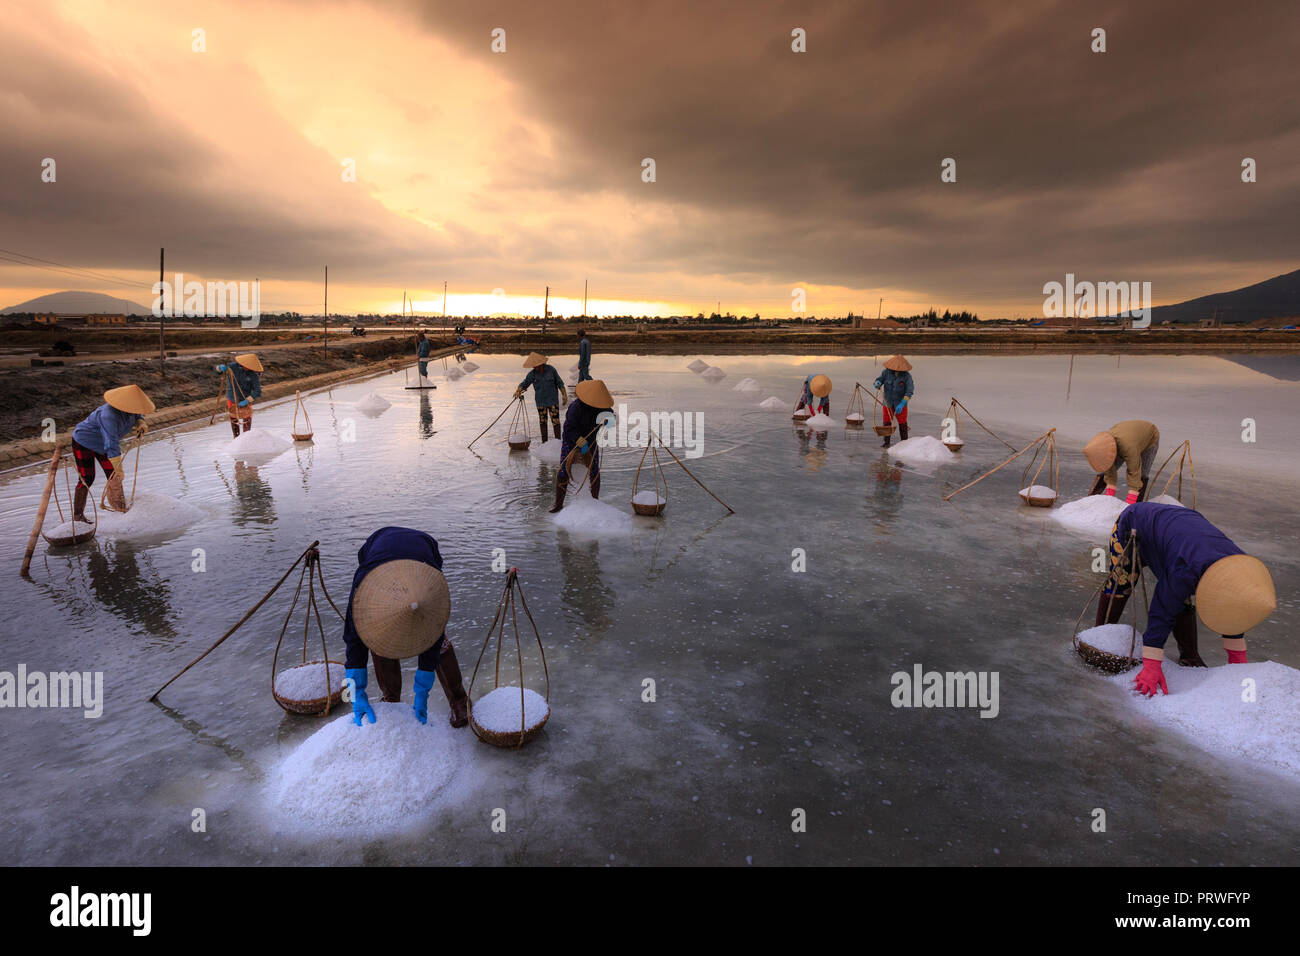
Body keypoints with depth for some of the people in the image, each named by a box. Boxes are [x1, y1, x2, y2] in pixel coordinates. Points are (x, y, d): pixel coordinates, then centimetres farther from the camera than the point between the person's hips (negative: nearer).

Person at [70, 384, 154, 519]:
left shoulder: (128, 408, -16)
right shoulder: (109, 415, -40)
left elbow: (137, 415, 9)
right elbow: (111, 445, -44)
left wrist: (141, 423, -16)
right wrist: (118, 468, -45)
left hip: (102, 443, 7)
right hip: (84, 443, -7)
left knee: (113, 477, 4)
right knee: (86, 479, -6)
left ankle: (121, 511, 12)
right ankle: (77, 516, 7)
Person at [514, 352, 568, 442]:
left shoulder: (551, 370, -6)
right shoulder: (532, 373, -2)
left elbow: (559, 382, 1)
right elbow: (525, 383, -5)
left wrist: (564, 394, 0)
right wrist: (518, 390, -24)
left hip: (553, 400, -2)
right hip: (540, 402, 2)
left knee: (555, 420, -6)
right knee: (542, 421, 9)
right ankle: (544, 441, 22)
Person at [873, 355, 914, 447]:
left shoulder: (907, 376, -17)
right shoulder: (886, 372, -10)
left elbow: (909, 392, -20)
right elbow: (876, 382, -7)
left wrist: (902, 404, -30)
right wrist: (877, 383, -33)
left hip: (900, 403, -2)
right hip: (888, 403, 2)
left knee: (902, 424, 5)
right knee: (887, 423, 4)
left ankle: (904, 442, 18)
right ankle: (886, 442, 14)